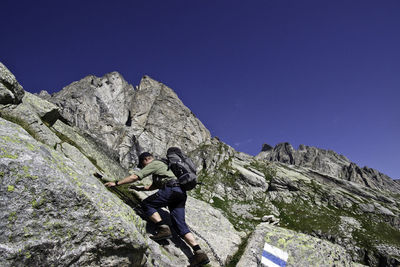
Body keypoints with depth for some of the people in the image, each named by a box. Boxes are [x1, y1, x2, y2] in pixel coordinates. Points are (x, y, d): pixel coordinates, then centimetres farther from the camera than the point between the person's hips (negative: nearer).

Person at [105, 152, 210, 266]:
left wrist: (116, 183, 6)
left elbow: (135, 177, 0)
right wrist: (141, 188, 51)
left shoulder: (153, 164, 9)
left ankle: (164, 229, -11)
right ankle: (199, 253, -9)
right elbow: (155, 186, 47)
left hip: (171, 189, -9)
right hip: (181, 193, 9)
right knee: (180, 225, 2)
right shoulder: (163, 166, 37)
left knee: (146, 204, 2)